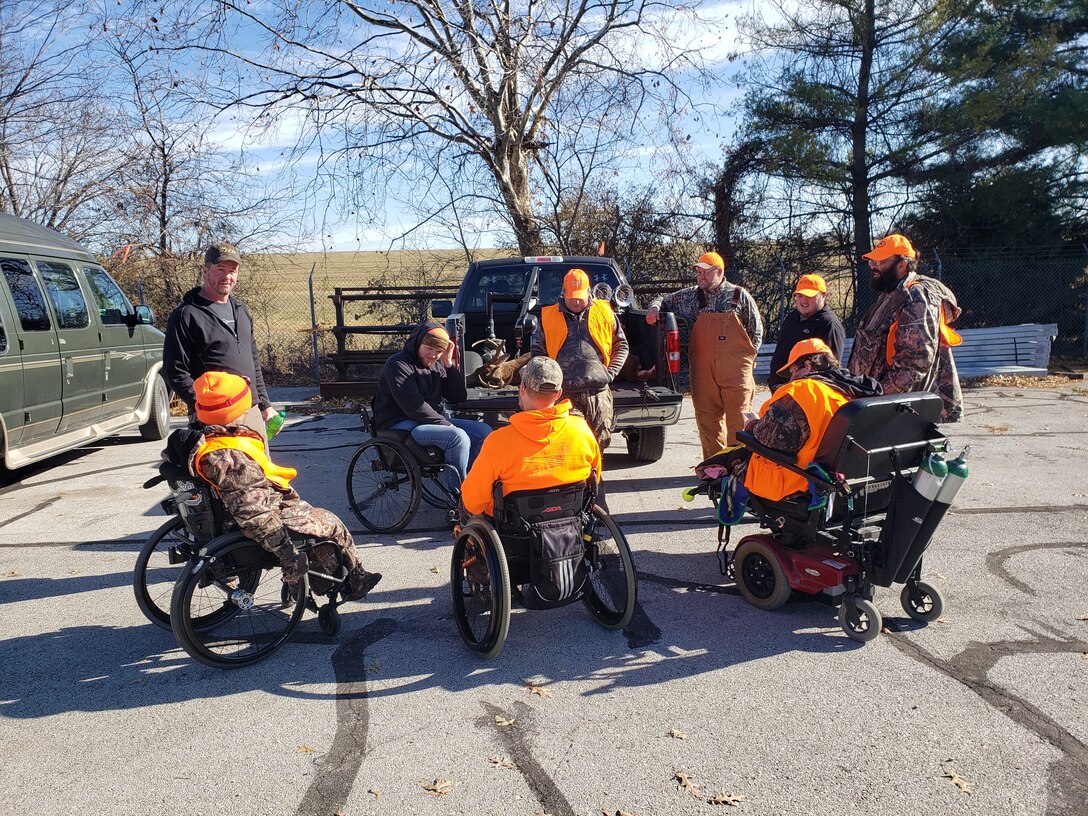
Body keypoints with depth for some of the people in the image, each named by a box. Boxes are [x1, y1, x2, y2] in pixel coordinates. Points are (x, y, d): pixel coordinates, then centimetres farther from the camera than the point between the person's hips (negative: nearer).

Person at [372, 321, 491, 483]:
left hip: (436, 420, 8)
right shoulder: (398, 364, -10)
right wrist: (446, 424, -19)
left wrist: (449, 364, -1)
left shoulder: (437, 365, 14)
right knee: (458, 437, -30)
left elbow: (458, 397, 9)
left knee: (484, 431, -7)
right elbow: (413, 406, -20)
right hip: (401, 426, -8)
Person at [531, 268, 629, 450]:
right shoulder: (548, 316, 12)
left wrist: (611, 372, 4)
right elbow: (537, 351, 15)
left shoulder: (604, 312, 13)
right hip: (564, 392, -1)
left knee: (600, 440, 2)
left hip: (598, 390, 1)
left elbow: (621, 346, 18)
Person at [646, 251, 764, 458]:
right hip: (703, 370, 3)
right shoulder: (691, 297, 12)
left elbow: (756, 330, 11)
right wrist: (655, 307, 2)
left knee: (739, 417, -4)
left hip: (736, 369, -2)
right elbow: (665, 301, 24)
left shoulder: (739, 296, 7)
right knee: (707, 418, 4)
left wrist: (746, 356, 4)